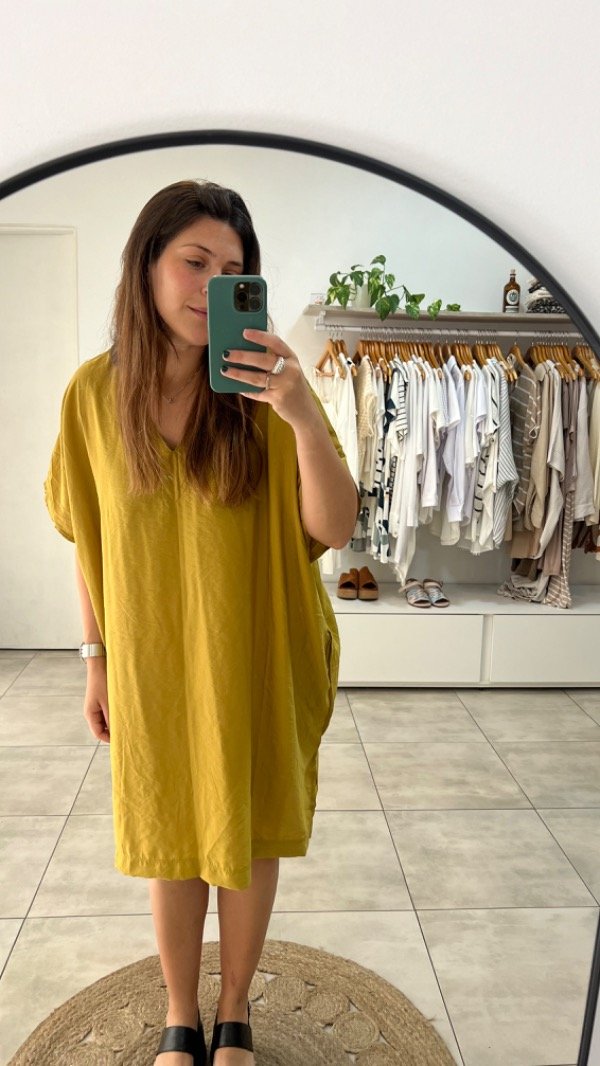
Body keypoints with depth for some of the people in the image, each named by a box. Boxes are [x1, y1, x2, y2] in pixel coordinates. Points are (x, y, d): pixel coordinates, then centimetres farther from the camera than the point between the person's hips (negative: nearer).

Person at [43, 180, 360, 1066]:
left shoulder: (265, 390, -12)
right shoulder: (95, 391, -6)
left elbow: (334, 530, -18)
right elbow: (90, 539, 2)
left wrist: (304, 418, -34)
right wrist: (97, 657, 5)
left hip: (256, 657, -1)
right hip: (150, 658, 1)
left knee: (249, 834, 15)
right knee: (170, 837, 17)